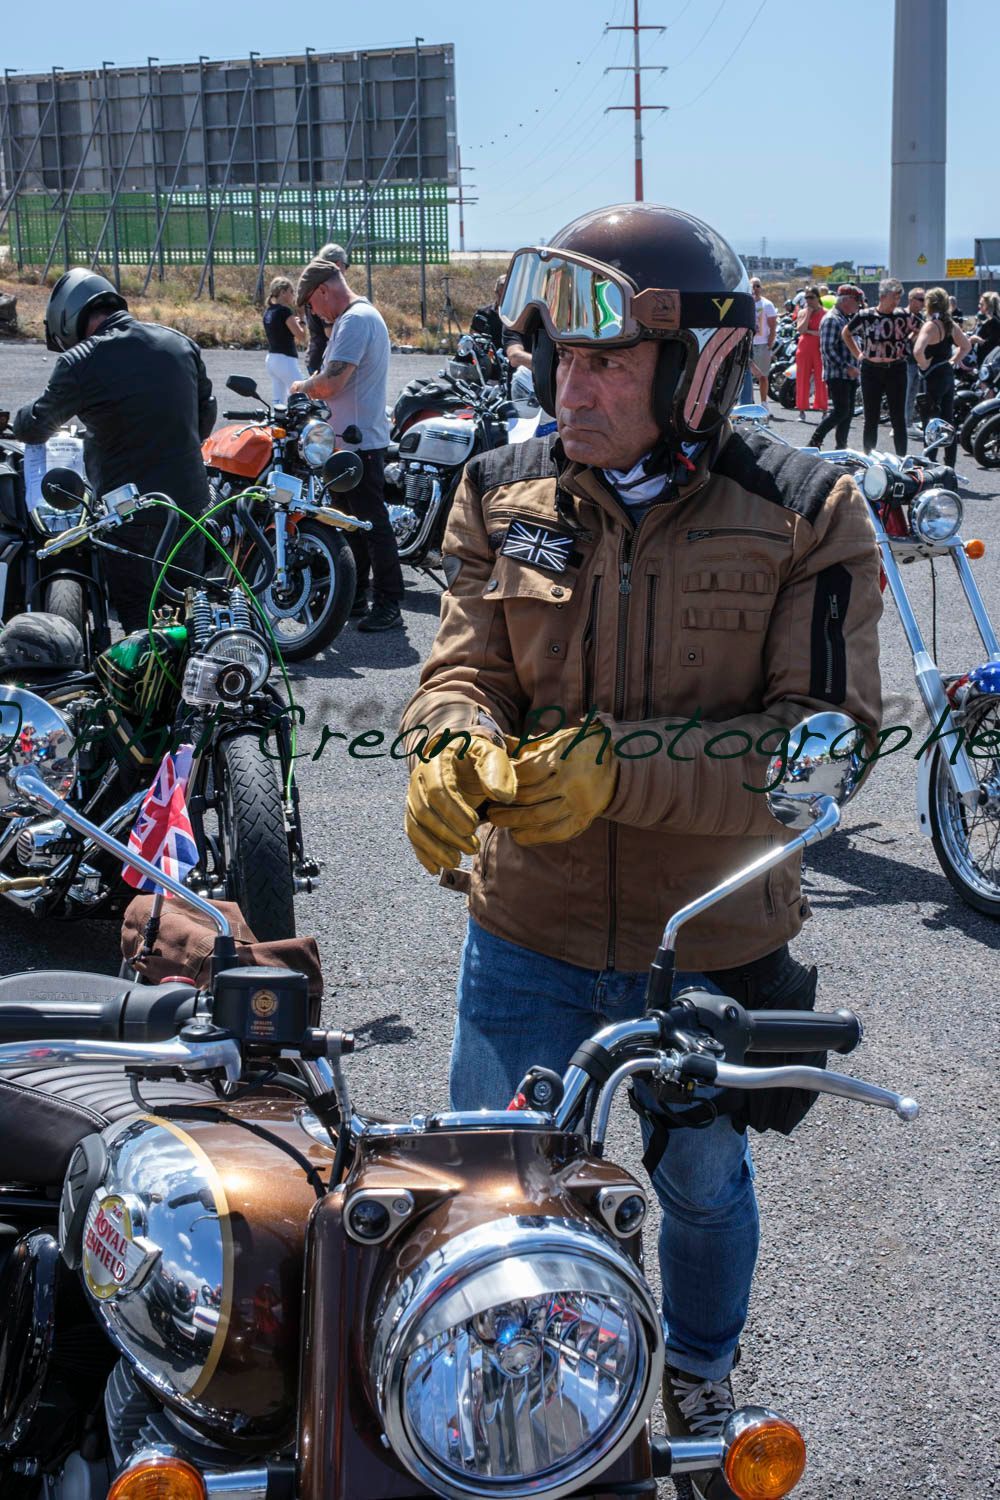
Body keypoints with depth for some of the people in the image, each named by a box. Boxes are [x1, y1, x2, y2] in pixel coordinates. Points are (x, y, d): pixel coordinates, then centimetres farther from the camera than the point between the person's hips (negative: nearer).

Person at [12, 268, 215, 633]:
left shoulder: (80, 362, -13)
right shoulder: (180, 343, 4)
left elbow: (34, 427, 0)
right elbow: (206, 412, 16)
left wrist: (16, 421, 23)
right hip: (190, 502, 6)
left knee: (139, 619, 2)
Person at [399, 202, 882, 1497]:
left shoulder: (803, 516, -14)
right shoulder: (503, 498, -3)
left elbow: (827, 739, -20)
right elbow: (466, 663, -7)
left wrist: (622, 772, -31)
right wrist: (450, 745, -33)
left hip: (715, 941, -1)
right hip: (528, 930, 1)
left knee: (702, 1182, 23)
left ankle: (698, 1384, 53)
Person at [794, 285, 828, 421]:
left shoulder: (824, 313, 1)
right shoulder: (802, 312, 9)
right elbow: (801, 329, -7)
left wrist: (809, 331, -11)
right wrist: (808, 313, -8)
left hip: (819, 348, -2)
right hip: (804, 348, 2)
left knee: (821, 379, -2)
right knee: (802, 379, 2)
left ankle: (824, 410, 2)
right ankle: (802, 411, 7)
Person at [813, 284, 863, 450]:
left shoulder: (848, 319, 18)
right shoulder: (831, 319, -12)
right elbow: (828, 349, -20)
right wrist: (846, 367, -22)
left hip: (849, 375, 9)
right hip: (837, 375, -9)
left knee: (848, 413, 7)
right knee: (841, 411, -12)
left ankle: (841, 447, 12)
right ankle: (815, 441, -3)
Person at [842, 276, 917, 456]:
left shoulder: (904, 315, 0)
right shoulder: (865, 316, -2)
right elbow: (846, 334, 13)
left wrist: (906, 344, 7)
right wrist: (857, 354, 8)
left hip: (896, 369, 0)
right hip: (871, 370, 0)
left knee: (898, 417, 0)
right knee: (871, 418, 6)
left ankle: (902, 459, 5)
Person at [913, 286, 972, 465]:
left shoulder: (931, 326, -17)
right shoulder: (951, 325, 6)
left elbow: (917, 351, -32)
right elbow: (966, 346, 20)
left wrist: (924, 365, -16)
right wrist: (952, 361, 14)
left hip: (933, 377, -8)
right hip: (948, 375, 8)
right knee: (948, 421, 13)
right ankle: (950, 463, 18)